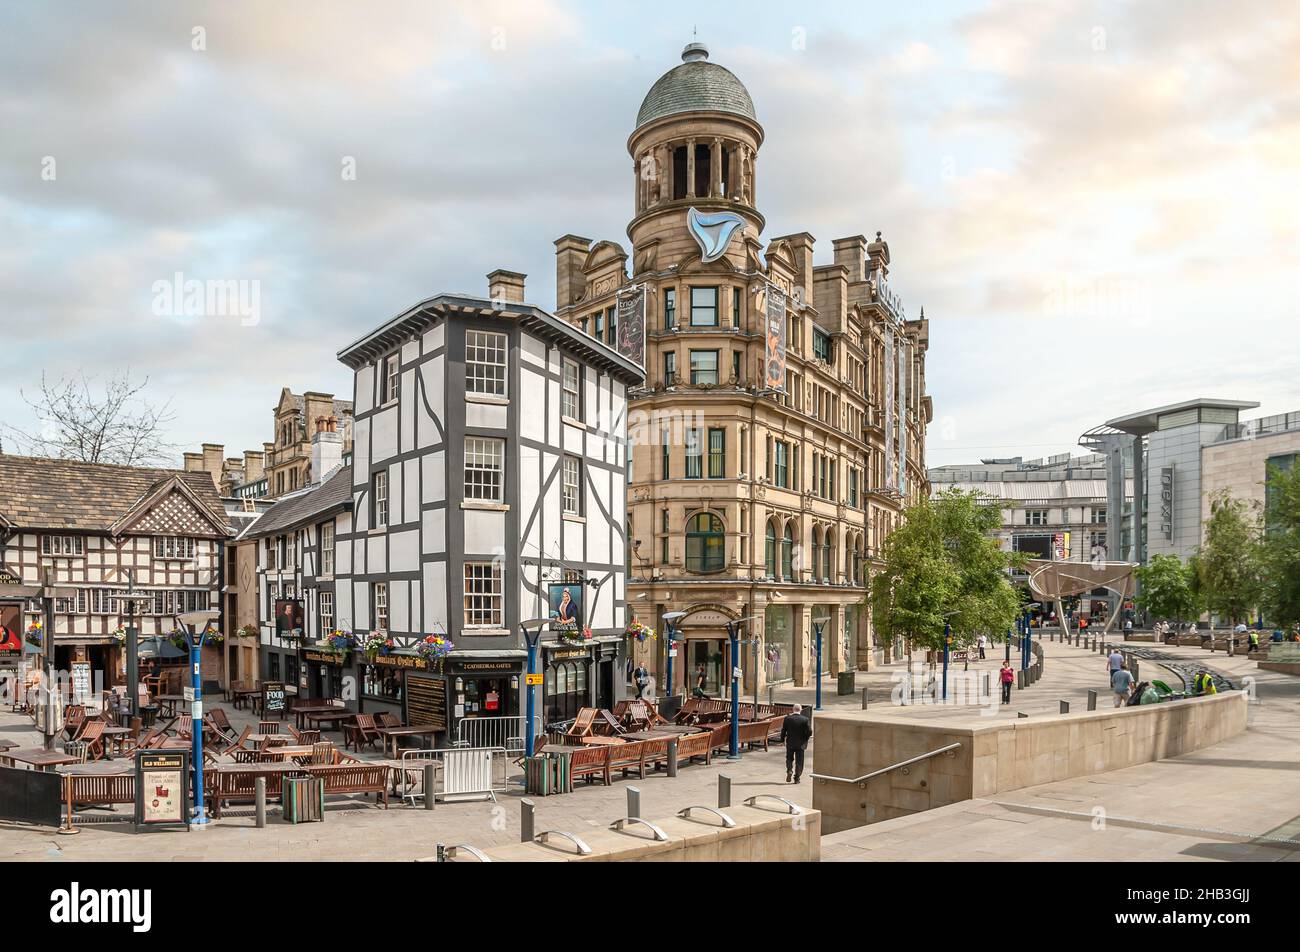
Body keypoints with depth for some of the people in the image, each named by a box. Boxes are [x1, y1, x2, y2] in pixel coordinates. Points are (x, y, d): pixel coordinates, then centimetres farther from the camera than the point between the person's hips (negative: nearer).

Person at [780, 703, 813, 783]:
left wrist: (783, 740, 9)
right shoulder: (805, 720, -10)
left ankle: (789, 771, -2)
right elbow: (809, 732, -11)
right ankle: (797, 778, 10)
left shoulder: (787, 718, -9)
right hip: (800, 744, 0)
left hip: (790, 743, 1)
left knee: (789, 758, 20)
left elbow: (783, 731, -6)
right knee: (799, 761, 9)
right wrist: (805, 739, 7)